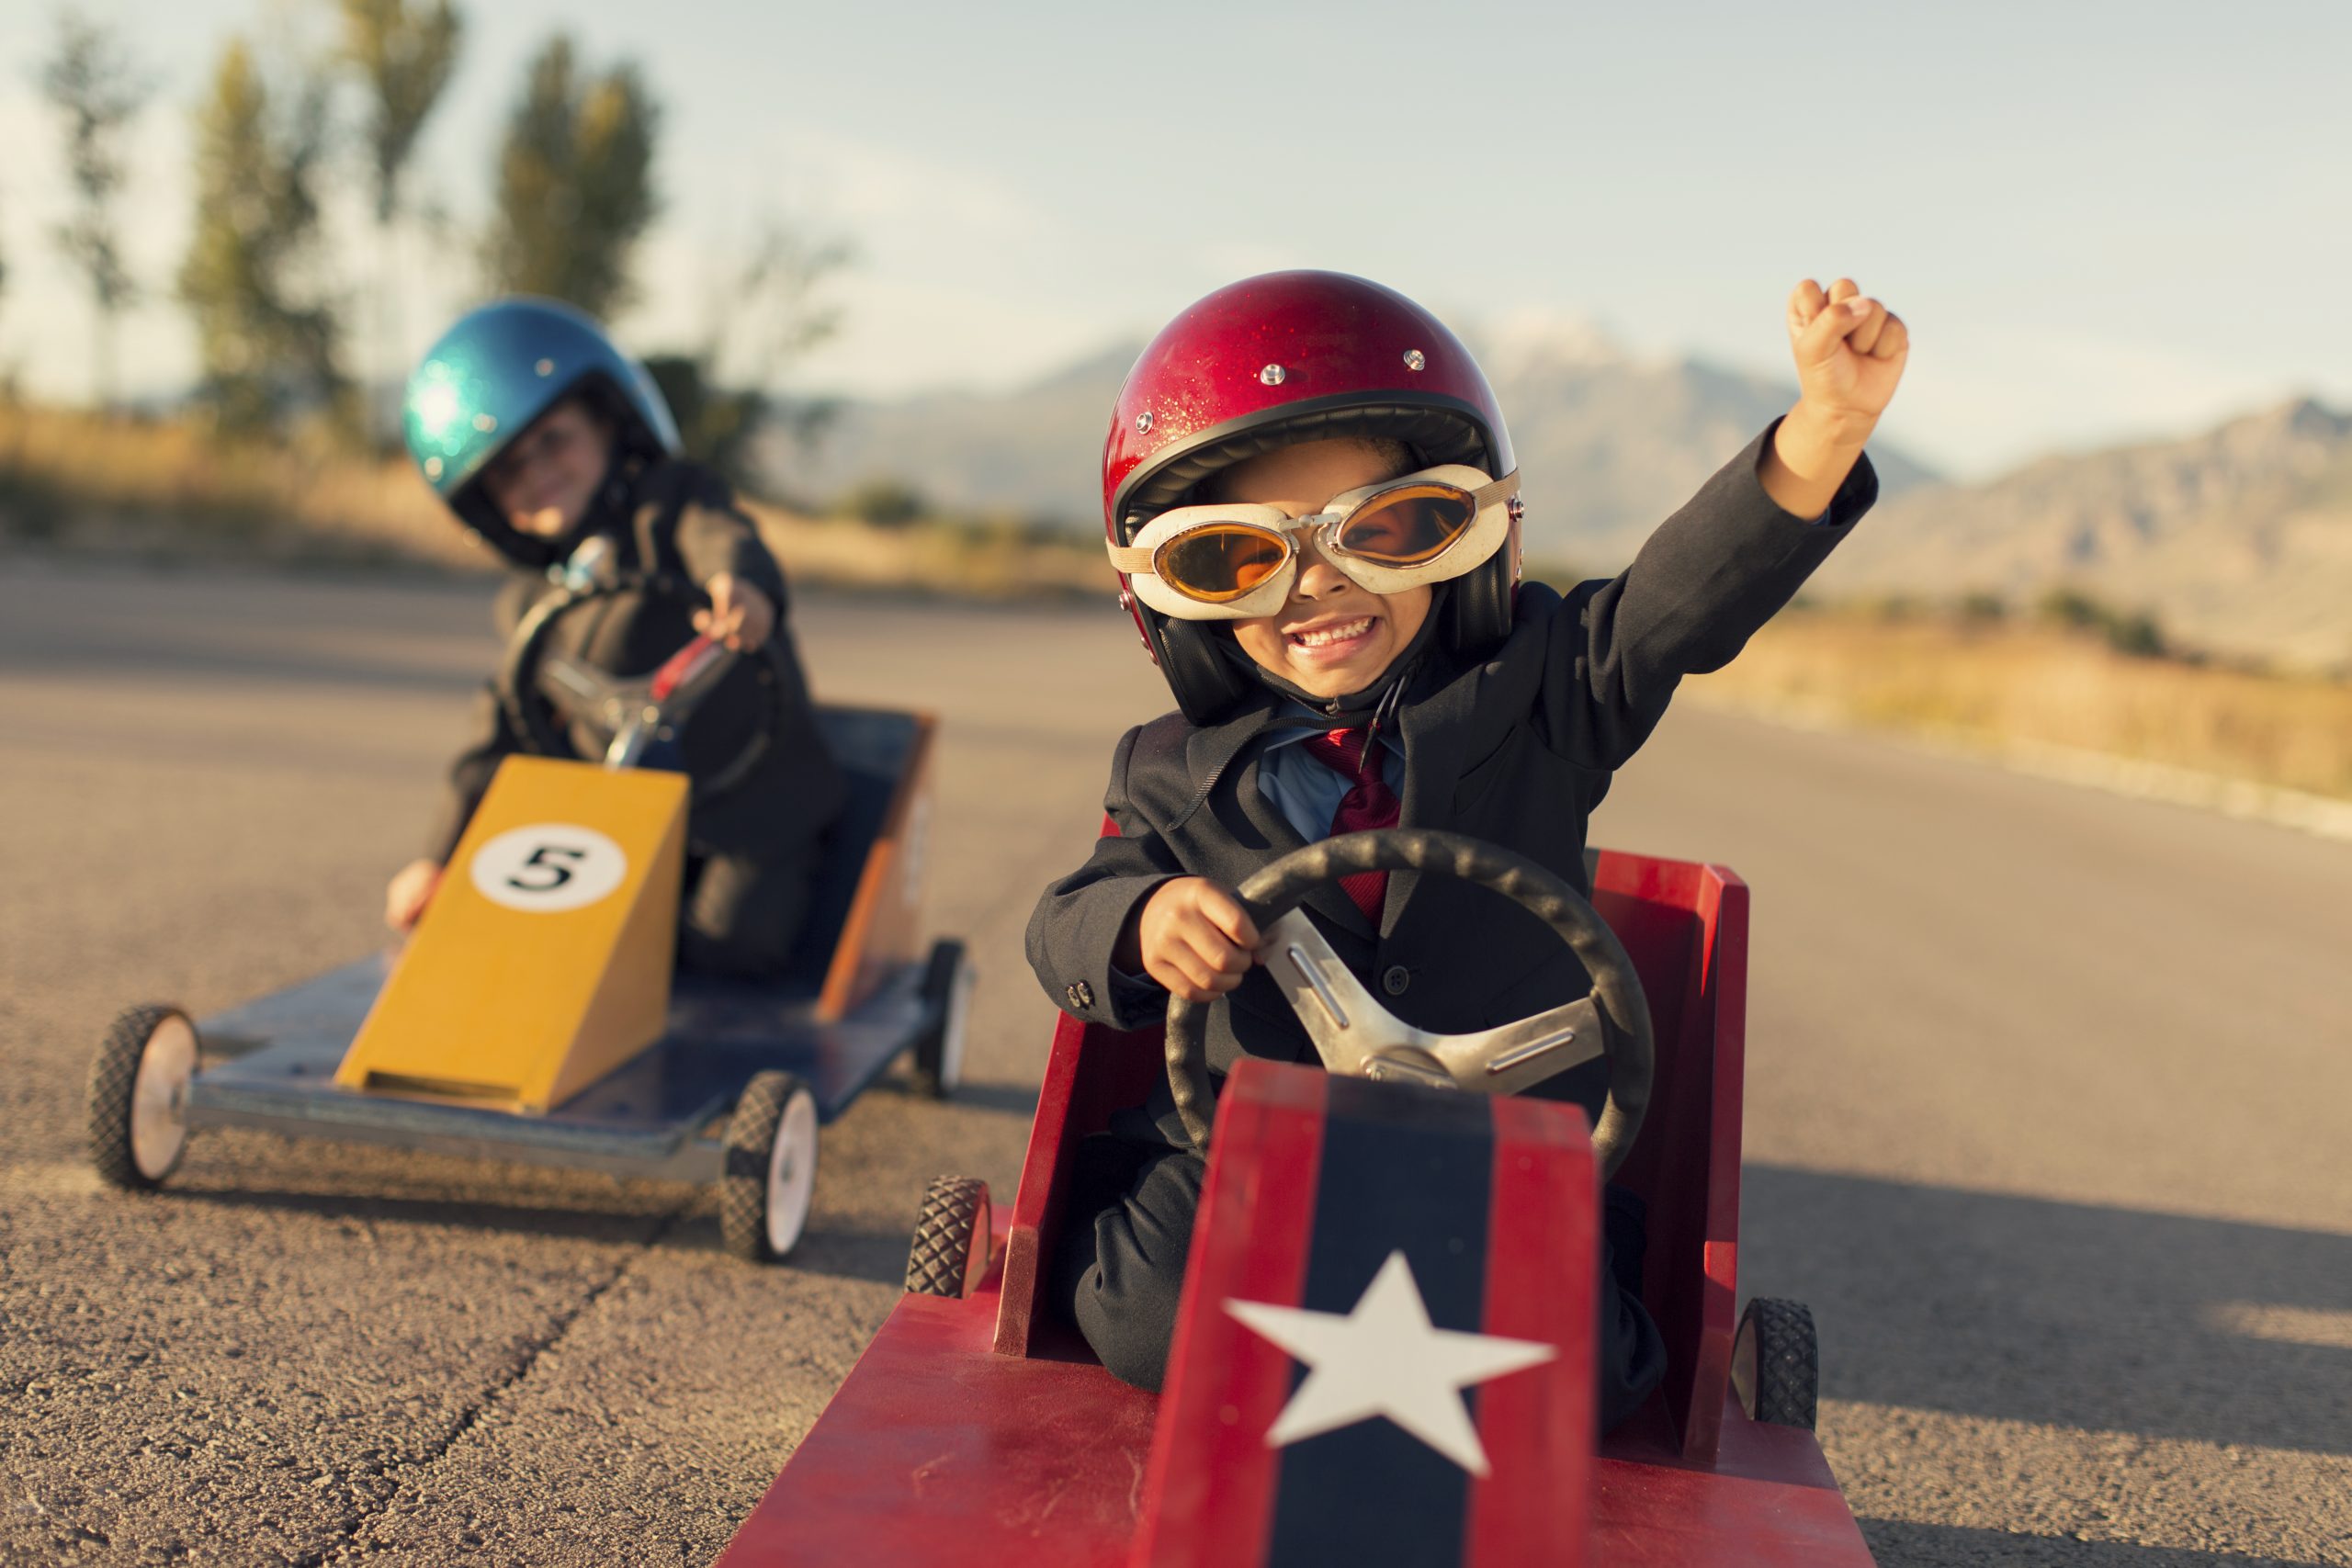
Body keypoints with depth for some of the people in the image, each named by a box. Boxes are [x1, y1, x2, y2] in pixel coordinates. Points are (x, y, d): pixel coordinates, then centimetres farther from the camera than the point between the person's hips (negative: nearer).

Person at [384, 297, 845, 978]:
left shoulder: (672, 501, -4)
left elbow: (724, 538, -29)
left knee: (729, 944, -27)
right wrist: (442, 854, 14)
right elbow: (505, 736, 18)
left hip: (755, 807, -5)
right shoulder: (532, 604, 12)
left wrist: (743, 583, -55)